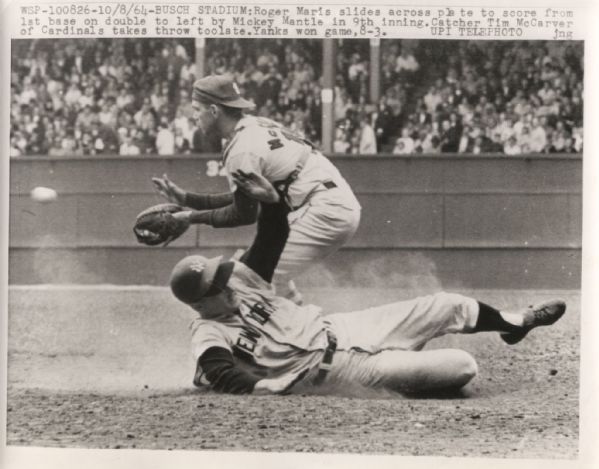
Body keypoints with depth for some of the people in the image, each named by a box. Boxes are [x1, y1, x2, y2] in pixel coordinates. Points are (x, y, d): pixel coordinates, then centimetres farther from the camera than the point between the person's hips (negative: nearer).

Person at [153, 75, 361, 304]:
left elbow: (245, 214, -7)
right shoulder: (257, 125, 15)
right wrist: (186, 198, 20)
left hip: (327, 211, -10)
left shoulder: (242, 149, -15)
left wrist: (195, 217, 3)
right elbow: (245, 199, 19)